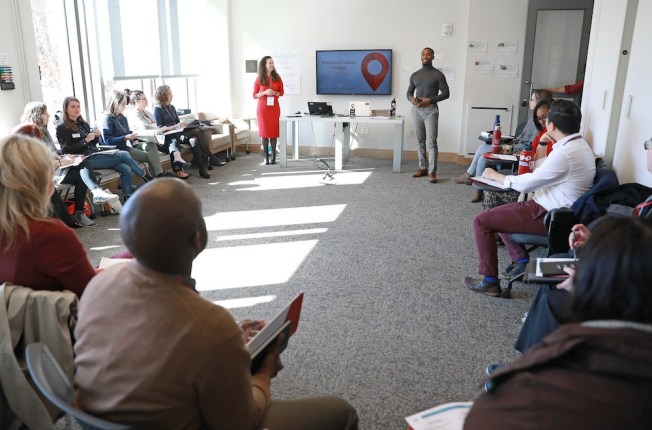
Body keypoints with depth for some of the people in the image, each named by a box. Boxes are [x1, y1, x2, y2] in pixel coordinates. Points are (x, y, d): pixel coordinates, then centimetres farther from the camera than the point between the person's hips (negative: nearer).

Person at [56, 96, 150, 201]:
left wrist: (96, 137, -2)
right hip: (85, 160, -7)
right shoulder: (62, 128, -2)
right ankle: (148, 179, -3)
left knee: (125, 169, -18)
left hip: (96, 154, 7)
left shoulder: (83, 124, 18)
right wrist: (85, 140, -20)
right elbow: (67, 150, -11)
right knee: (124, 155, -18)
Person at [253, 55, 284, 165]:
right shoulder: (259, 79, -2)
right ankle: (266, 156, 6)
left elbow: (282, 92, 9)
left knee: (274, 131, 1)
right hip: (263, 108, -1)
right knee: (264, 131, 0)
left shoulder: (277, 78, 3)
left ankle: (273, 156, 6)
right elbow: (254, 95, 2)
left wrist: (275, 93, -12)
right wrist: (264, 92, -16)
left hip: (274, 107, 1)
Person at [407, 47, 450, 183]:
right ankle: (423, 168, 16)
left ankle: (432, 171, -10)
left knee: (431, 141, -10)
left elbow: (446, 93, -4)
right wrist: (411, 99, -7)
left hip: (431, 110, -5)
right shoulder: (414, 75, 12)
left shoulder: (438, 74, -1)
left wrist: (430, 100, -16)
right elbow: (409, 92, 17)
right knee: (420, 141, 8)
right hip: (416, 110, 5)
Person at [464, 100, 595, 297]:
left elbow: (526, 184, -18)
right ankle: (521, 260, 20)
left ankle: (490, 282, 0)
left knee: (481, 221, -7)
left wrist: (495, 176, -3)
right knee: (501, 212, 22)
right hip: (558, 211, 10)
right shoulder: (579, 145, 6)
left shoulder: (564, 153, -25)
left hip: (547, 217, -10)